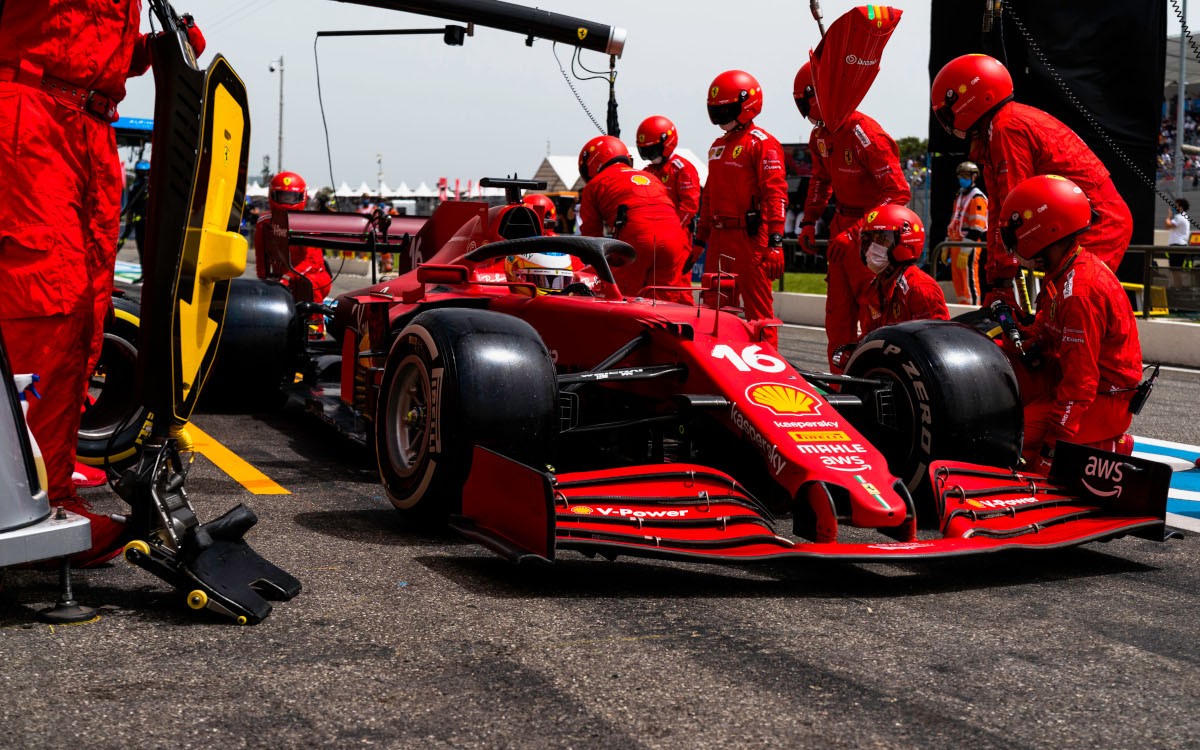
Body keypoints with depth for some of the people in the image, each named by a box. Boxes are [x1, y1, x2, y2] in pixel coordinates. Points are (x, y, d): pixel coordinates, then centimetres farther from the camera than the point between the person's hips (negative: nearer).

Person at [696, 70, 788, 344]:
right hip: (719, 237, 9)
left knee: (758, 307, -5)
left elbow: (775, 195, -15)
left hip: (749, 237, -9)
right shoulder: (718, 146, 19)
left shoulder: (763, 144, -8)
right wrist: (701, 237, 23)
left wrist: (774, 242, -22)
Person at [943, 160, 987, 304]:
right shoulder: (960, 196, 20)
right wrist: (946, 247, 23)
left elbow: (976, 228, -18)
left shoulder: (977, 198, -10)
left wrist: (965, 251, -21)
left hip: (969, 247, -9)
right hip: (956, 244, 9)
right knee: (958, 282, 13)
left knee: (969, 282, -10)